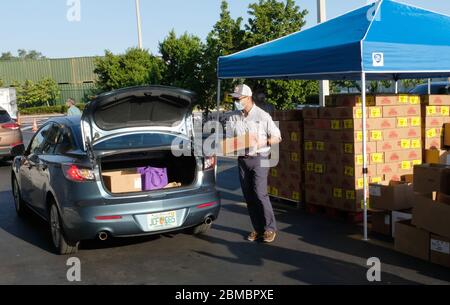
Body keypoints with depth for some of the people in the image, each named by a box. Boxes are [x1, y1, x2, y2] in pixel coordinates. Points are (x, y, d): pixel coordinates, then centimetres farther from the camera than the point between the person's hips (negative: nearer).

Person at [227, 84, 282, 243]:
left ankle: (270, 228, 1)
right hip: (242, 160, 5)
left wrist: (262, 142, -16)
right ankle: (258, 228, 17)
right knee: (248, 196, 6)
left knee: (260, 193, -12)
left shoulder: (262, 116, -5)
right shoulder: (233, 117, 6)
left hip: (259, 158, -5)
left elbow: (277, 137, -1)